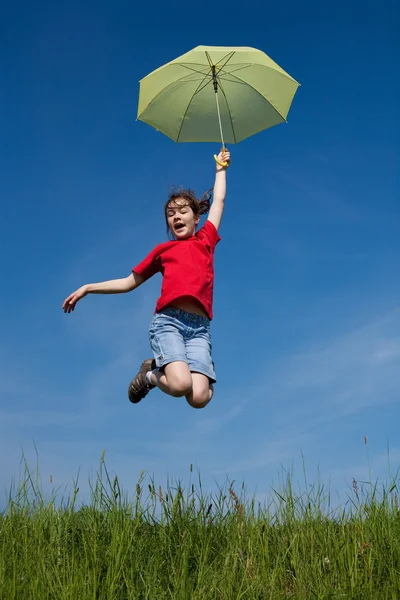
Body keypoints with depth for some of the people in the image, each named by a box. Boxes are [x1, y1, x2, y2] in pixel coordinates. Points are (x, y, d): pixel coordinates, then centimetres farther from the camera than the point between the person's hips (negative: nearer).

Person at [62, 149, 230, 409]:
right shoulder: (163, 250, 20)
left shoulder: (206, 240, 20)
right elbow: (130, 282, 25)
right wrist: (87, 288, 20)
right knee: (180, 385, -27)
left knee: (199, 398, -18)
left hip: (199, 327, 1)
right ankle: (151, 374, 9)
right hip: (168, 321, -1)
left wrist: (221, 168, 42)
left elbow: (219, 201, 30)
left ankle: (162, 369, 13)